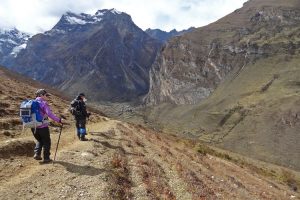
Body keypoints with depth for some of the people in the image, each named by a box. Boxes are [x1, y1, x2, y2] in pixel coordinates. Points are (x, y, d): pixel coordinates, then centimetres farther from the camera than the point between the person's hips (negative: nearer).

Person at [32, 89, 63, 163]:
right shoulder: (44, 103, -13)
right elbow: (50, 114, -23)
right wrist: (59, 120, -20)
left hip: (33, 127, 6)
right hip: (43, 126, -6)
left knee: (39, 140, 27)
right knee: (46, 142, 11)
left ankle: (37, 154, 13)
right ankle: (46, 158, 14)